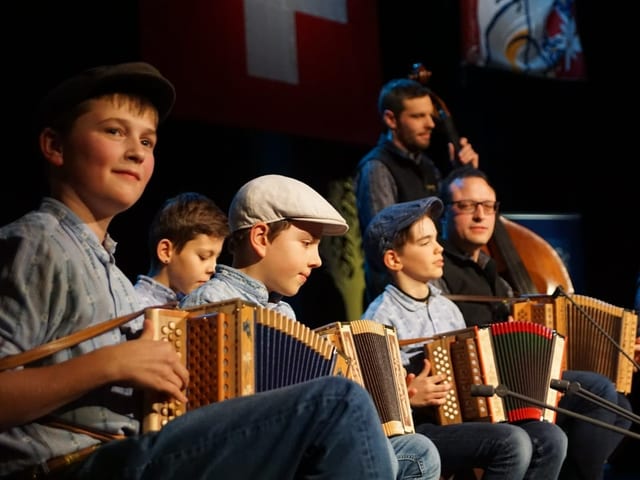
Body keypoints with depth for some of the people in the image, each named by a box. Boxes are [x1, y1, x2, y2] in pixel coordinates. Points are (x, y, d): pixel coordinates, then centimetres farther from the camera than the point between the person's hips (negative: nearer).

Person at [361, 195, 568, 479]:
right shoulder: (382, 318, -10)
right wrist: (409, 397, -25)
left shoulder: (447, 308, 14)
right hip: (413, 431, -8)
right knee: (512, 443, -26)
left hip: (464, 419, 8)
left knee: (550, 438, -11)